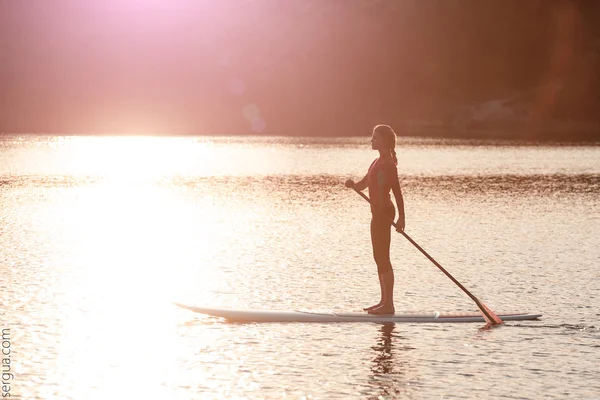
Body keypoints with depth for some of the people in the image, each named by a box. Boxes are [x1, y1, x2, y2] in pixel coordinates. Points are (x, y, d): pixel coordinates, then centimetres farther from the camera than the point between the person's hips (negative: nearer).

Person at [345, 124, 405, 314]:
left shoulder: (388, 164, -12)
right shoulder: (378, 162, 17)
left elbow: (397, 191, -18)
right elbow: (362, 185, 21)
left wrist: (401, 217, -23)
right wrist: (353, 184, -2)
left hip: (384, 213, -10)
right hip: (378, 213, 10)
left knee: (383, 257, -9)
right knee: (379, 257, 12)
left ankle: (389, 304, -8)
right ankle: (384, 301, 17)